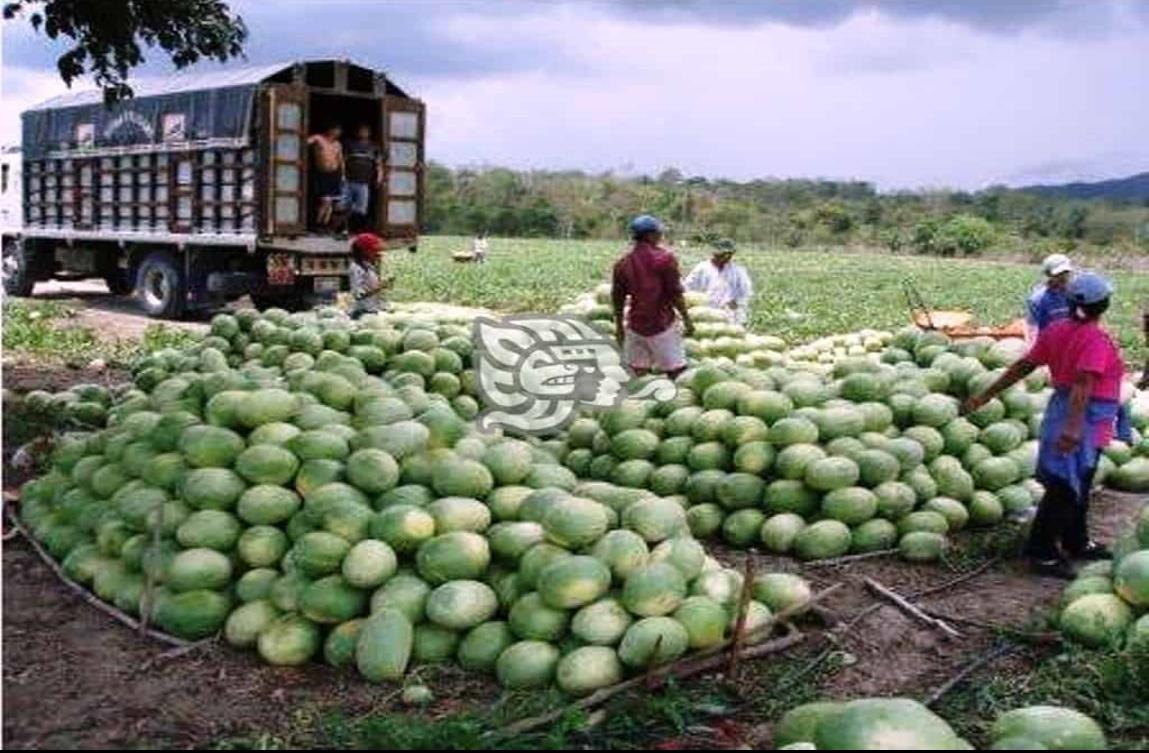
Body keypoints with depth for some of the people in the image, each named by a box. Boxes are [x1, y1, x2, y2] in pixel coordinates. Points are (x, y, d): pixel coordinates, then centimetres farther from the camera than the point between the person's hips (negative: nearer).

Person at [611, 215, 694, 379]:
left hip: (635, 325, 5)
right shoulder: (664, 258, -9)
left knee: (638, 374, 8)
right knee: (676, 372, 0)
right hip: (662, 324, -5)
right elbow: (675, 294, -10)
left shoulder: (623, 263, 5)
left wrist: (619, 326, 21)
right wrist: (687, 320, 0)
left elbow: (617, 299, 10)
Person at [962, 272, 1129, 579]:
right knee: (1065, 488, -1)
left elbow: (1023, 366, 4)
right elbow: (1083, 383, -31)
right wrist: (1074, 427, -41)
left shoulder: (1056, 330, 4)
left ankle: (1077, 543, 36)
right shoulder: (1097, 339, -19)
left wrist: (984, 397, 6)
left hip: (1061, 409, 9)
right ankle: (1042, 552, 6)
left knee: (1077, 485, 22)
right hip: (1087, 419, -9)